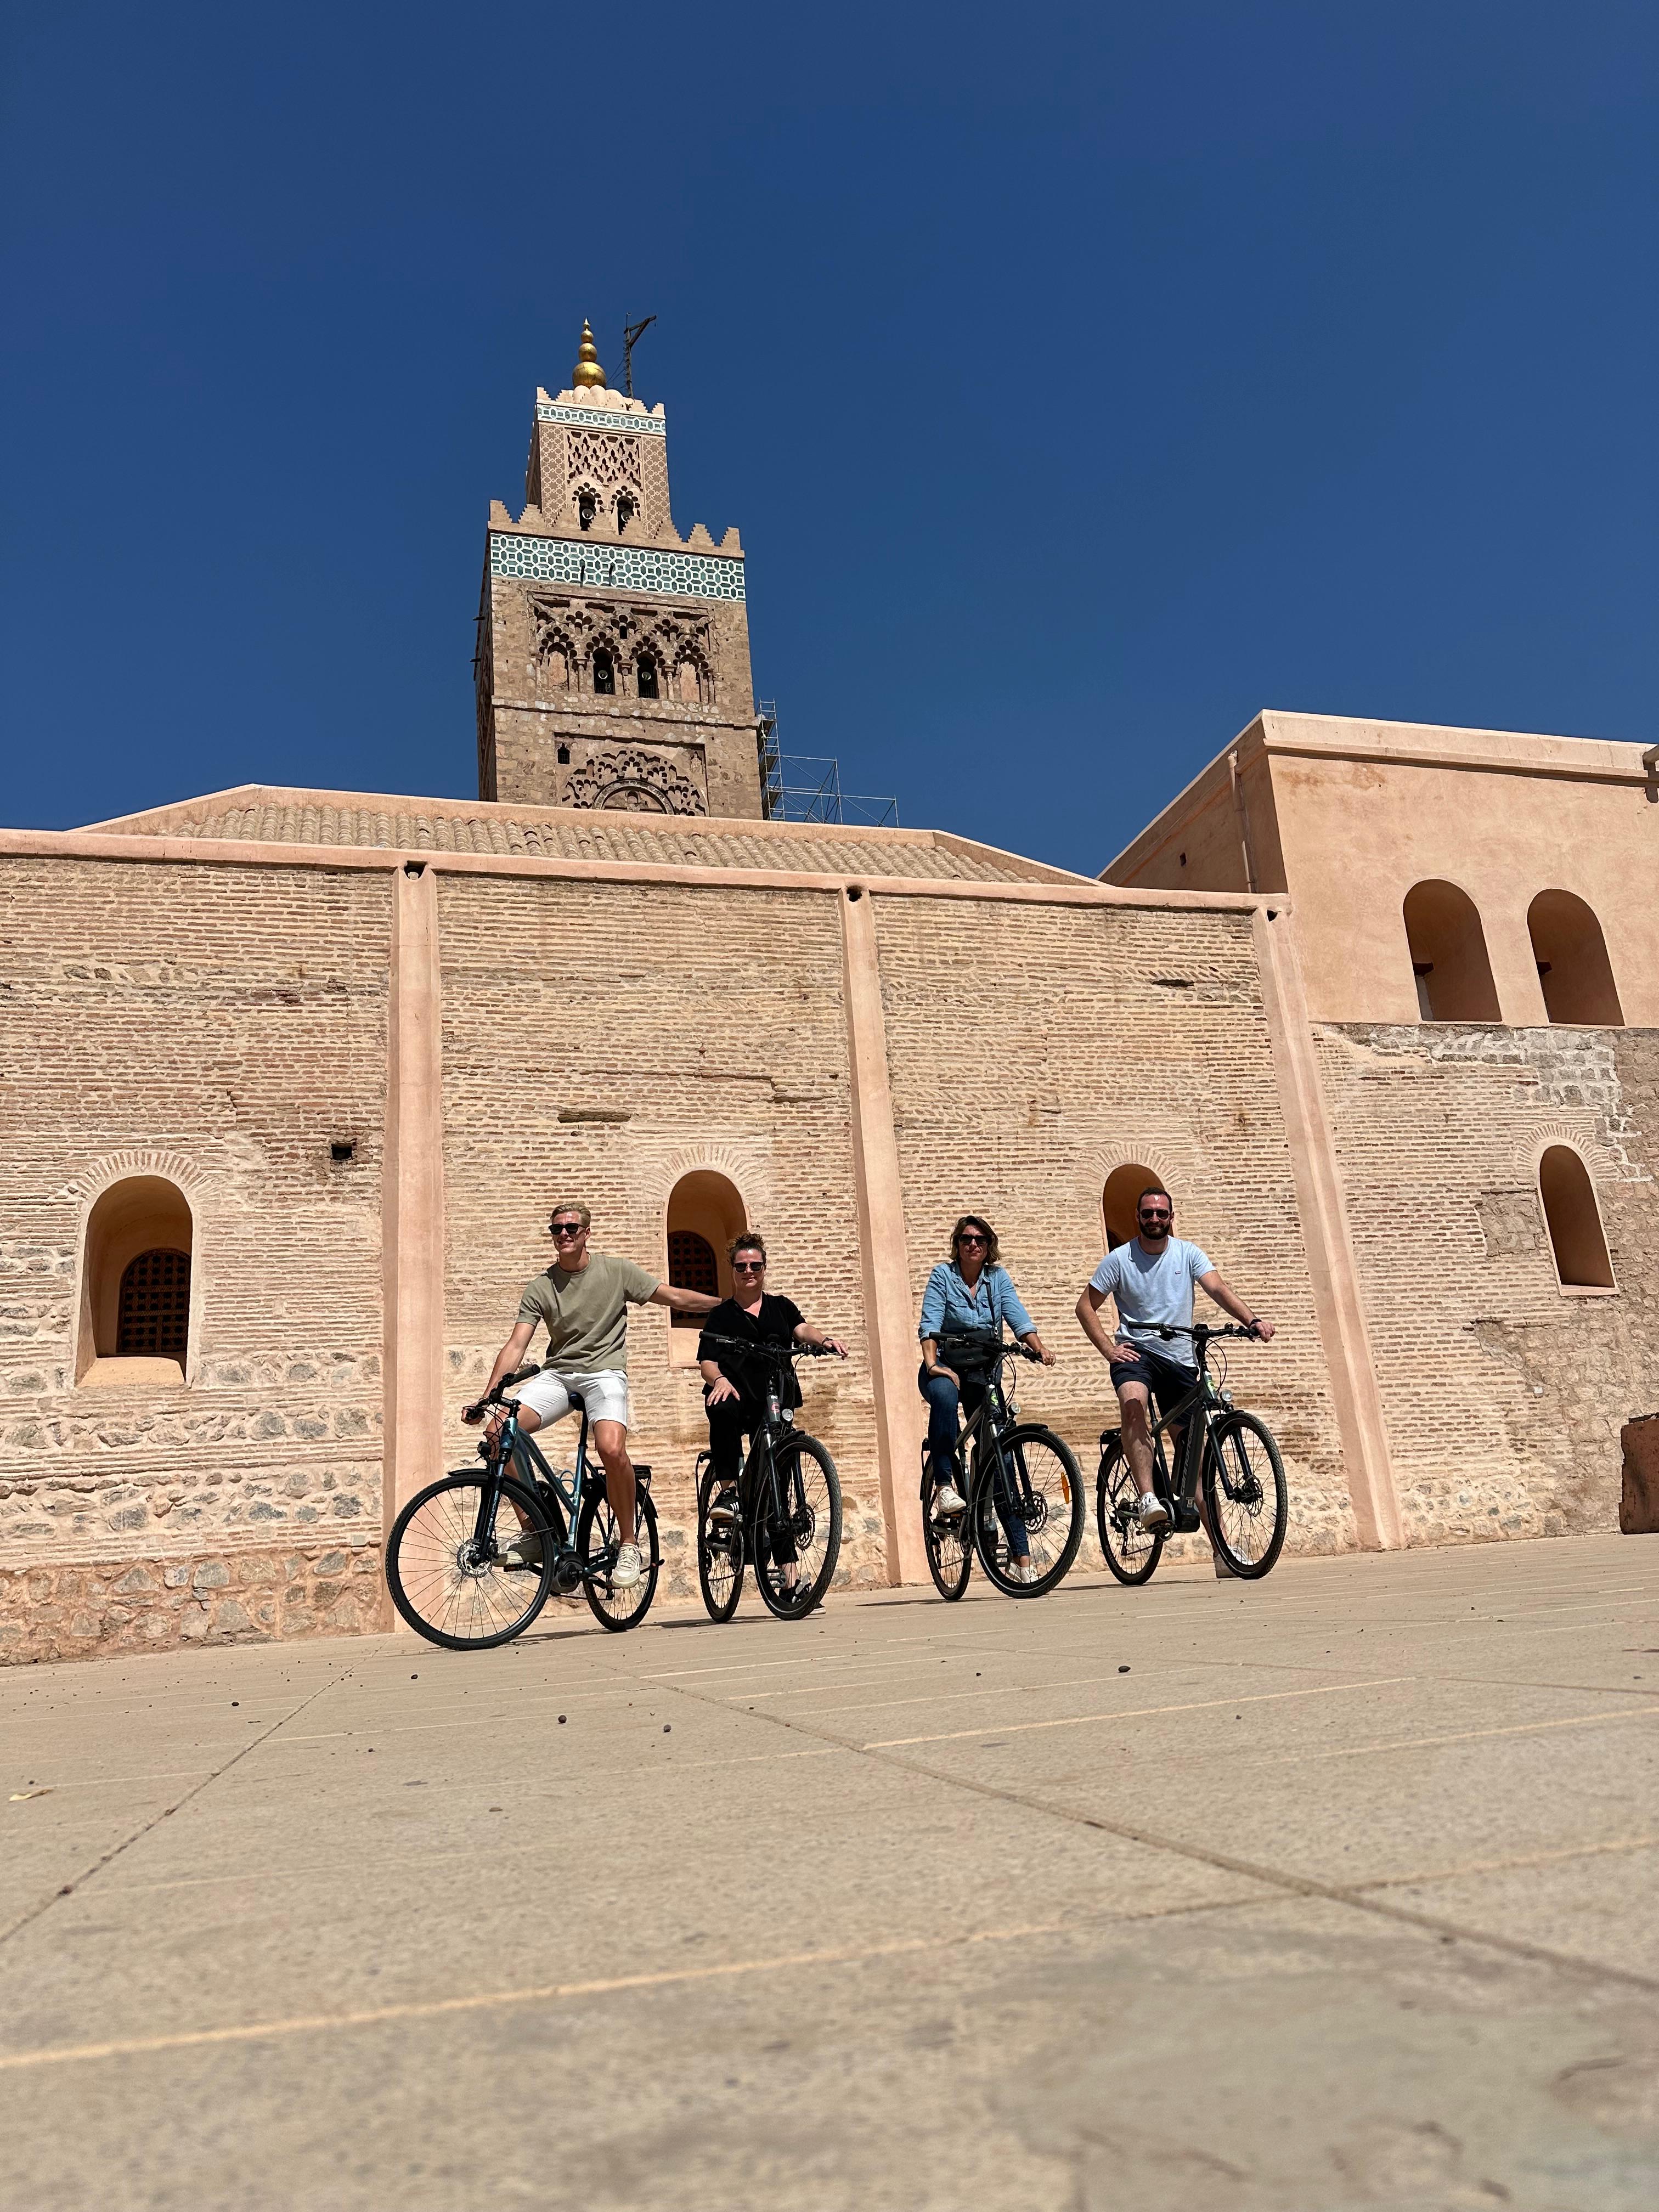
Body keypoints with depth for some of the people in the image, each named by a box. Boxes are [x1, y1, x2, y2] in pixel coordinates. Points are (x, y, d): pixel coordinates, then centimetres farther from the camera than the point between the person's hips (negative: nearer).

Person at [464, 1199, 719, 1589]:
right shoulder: (540, 1287, 4)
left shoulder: (616, 1271, 1)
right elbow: (515, 1346, -2)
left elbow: (674, 1298, 6)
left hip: (605, 1372, -3)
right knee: (499, 1431, -21)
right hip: (557, 1373, 3)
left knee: (611, 1447, -32)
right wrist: (485, 1398, -13)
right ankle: (535, 1533, -5)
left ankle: (628, 1544, -10)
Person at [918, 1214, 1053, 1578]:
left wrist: (1039, 1349, -26)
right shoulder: (942, 1275, -3)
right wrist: (932, 1363, -30)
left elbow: (1018, 1318, -8)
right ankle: (944, 1485, -34)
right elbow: (930, 1323, -14)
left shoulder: (999, 1278, 6)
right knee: (944, 1394, -41)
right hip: (946, 1366, -3)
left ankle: (1021, 1553, 0)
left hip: (984, 1371, 3)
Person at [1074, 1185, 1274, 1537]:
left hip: (1180, 1357, 2)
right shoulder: (1119, 1258, -2)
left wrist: (1252, 1320, -31)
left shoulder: (1188, 1254, 1)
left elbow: (1218, 1289, -14)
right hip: (1135, 1351, -2)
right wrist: (1109, 1349, -9)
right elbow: (1086, 1306, 2)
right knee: (1134, 1404, -36)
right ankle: (1148, 1499, -41)